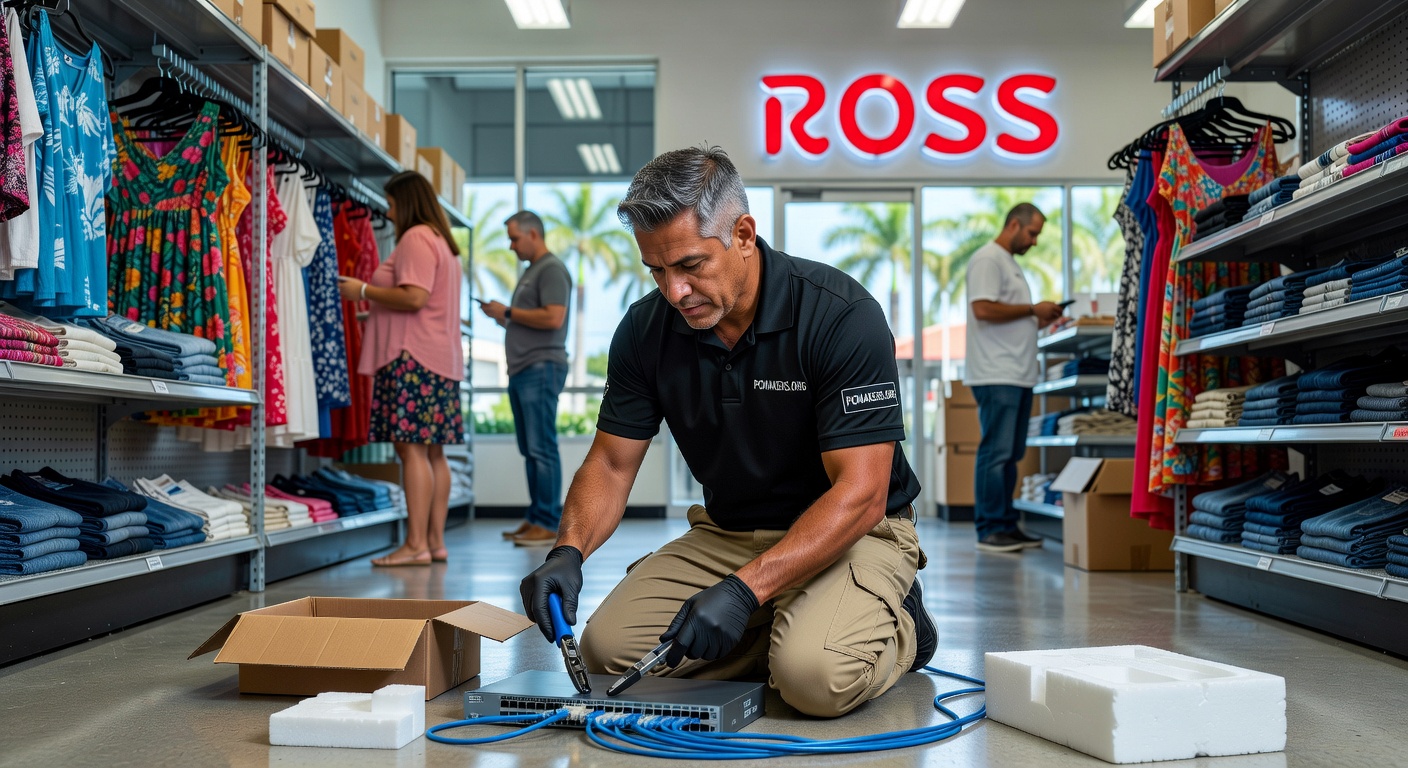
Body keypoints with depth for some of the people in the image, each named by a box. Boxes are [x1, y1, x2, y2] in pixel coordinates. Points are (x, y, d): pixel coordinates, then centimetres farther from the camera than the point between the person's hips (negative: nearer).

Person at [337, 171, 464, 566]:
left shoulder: (415, 238, -8)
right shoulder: (442, 240, 23)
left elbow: (414, 297, -19)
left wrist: (364, 291, -8)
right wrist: (375, 308, 25)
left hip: (413, 356, -10)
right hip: (440, 357, 10)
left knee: (412, 448, -12)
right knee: (432, 451, 8)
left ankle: (416, 544, -13)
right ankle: (435, 540, 10)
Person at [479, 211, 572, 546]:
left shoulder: (552, 269, -7)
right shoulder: (530, 271, 23)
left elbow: (553, 318, -20)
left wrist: (508, 312, -10)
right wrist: (503, 318, 11)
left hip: (541, 368, -10)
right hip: (522, 369, 10)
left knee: (542, 448, -9)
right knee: (530, 449, 10)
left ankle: (548, 523, -7)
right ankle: (534, 518, 15)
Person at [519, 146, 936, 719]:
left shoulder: (842, 315, -23)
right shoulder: (645, 328, -6)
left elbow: (860, 494, -26)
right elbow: (611, 464, 0)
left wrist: (745, 589, -35)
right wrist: (568, 551, -22)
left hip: (851, 533, -5)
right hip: (726, 532, 6)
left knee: (815, 676, -32)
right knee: (607, 648, -13)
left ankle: (894, 628, 3)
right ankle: (783, 629, 6)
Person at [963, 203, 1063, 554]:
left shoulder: (1010, 263, 24)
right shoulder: (987, 259, -7)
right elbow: (983, 309, -19)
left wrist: (1038, 321, 10)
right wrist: (1033, 308, -11)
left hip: (1019, 376, 10)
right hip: (997, 375, -10)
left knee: (1011, 455, 10)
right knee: (996, 453, -9)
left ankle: (1006, 525, 15)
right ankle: (990, 529, -6)